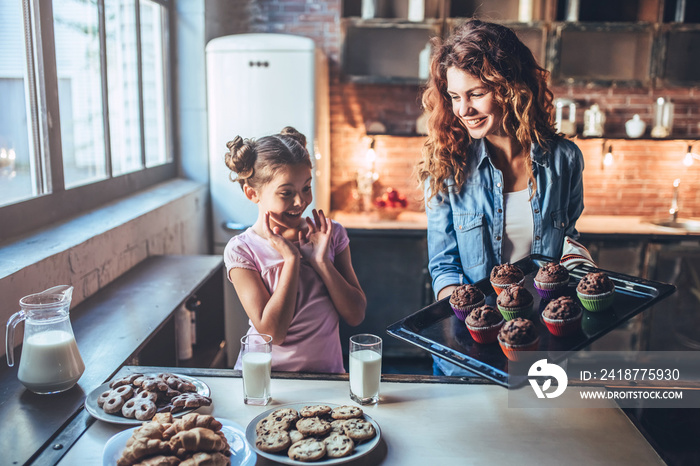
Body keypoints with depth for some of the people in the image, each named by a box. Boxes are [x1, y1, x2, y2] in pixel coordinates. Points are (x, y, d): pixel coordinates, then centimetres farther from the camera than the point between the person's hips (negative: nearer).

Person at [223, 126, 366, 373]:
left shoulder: (331, 234, 2)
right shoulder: (241, 250, -7)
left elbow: (356, 315, -2)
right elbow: (272, 332, -15)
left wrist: (320, 261, -12)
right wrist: (291, 258, -16)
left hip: (325, 372, 2)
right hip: (264, 376, -2)